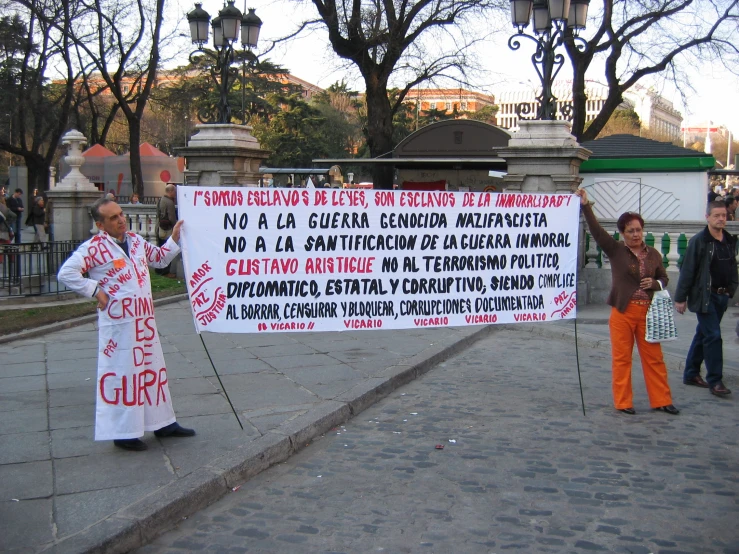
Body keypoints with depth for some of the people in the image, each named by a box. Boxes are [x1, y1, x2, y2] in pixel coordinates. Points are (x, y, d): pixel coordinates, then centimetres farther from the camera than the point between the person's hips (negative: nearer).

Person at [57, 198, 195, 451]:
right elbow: (67, 273, -18)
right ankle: (123, 432, 8)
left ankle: (163, 423, 27)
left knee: (152, 368, 15)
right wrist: (95, 290, -16)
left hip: (144, 318, 8)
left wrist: (174, 239, 12)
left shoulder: (136, 240, 11)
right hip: (118, 321, -8)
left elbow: (160, 258, 25)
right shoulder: (94, 248, -11)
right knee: (120, 373, -2)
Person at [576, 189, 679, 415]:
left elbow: (664, 279, 18)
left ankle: (661, 400, 15)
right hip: (622, 312, -2)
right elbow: (596, 230, -11)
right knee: (622, 358, 2)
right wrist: (585, 206, -19)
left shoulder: (653, 254, 9)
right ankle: (623, 402, 11)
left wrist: (655, 284, -5)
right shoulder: (616, 250, 0)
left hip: (648, 312, 3)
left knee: (654, 357, 6)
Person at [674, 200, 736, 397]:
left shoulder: (730, 241, 9)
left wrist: (732, 288, 7)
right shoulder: (699, 241, -10)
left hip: (722, 296, 6)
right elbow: (687, 270, -10)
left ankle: (691, 374, 24)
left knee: (703, 335, 14)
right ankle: (715, 381, -5)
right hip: (704, 297, -6)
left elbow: (732, 267, 19)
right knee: (713, 336, -9)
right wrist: (680, 298, -10)